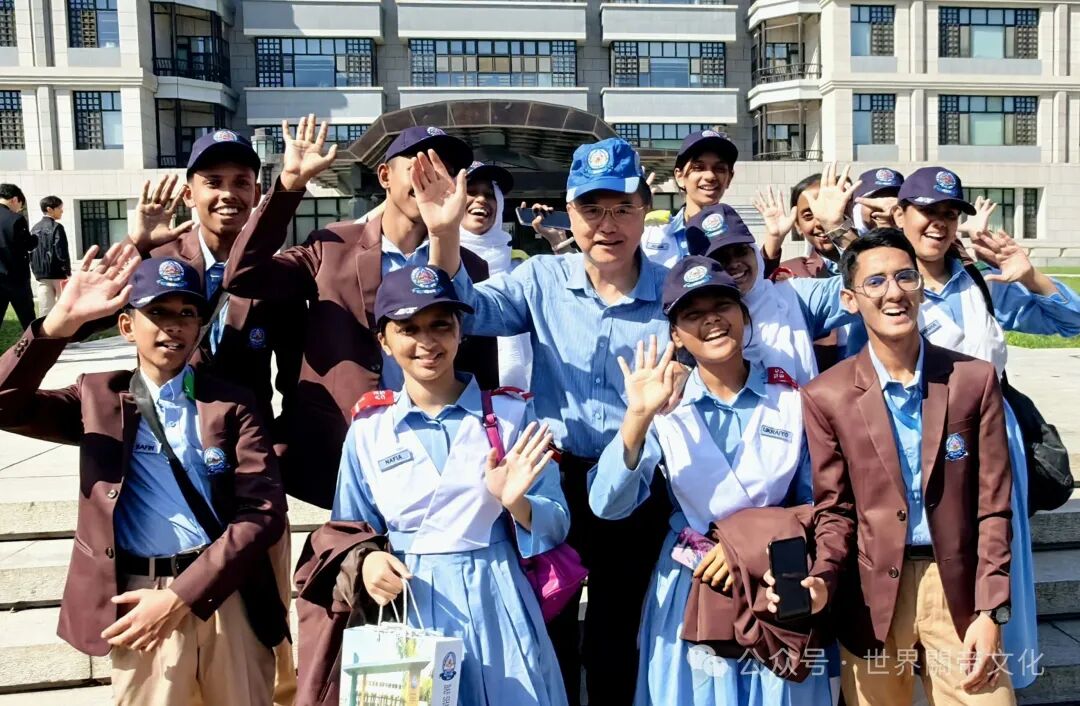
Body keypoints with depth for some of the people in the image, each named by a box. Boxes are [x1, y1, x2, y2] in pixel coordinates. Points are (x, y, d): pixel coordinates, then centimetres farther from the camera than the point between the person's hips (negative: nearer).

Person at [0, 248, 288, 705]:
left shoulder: (231, 404, 2)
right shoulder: (98, 397, 7)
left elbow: (264, 509, -7)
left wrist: (184, 594, -15)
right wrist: (60, 324, -20)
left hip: (225, 597, 0)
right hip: (138, 602, 0)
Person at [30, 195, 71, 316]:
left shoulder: (35, 228, 11)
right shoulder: (56, 227, -9)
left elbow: (30, 251, 13)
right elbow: (61, 252, -15)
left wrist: (36, 271, 19)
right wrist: (68, 272, -11)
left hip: (41, 275, 6)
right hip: (58, 274, -6)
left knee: (46, 309, 3)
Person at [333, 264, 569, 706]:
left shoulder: (511, 412, -3)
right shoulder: (368, 428, 1)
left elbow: (557, 526, 0)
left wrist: (515, 504, -20)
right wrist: (367, 560, -12)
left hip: (496, 603, -1)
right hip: (411, 610, 1)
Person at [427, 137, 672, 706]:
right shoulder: (543, 279, 0)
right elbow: (469, 312, -14)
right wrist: (445, 232, -27)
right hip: (554, 480, 1)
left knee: (617, 643, 17)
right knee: (547, 634, 17)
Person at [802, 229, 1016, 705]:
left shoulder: (974, 379, -1)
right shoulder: (826, 396, -4)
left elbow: (993, 505, -1)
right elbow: (834, 509, 2)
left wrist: (991, 611, -5)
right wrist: (822, 577, -16)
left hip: (959, 587, 1)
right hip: (871, 593, 0)